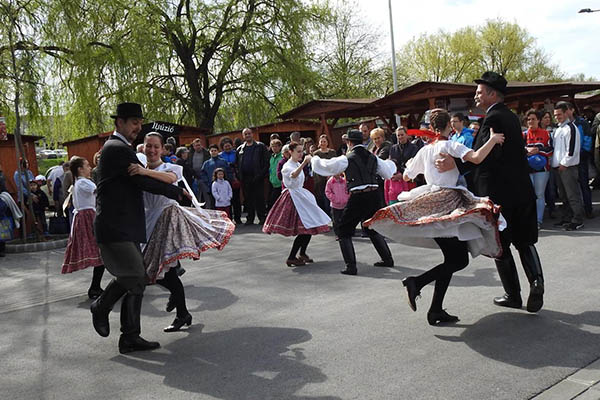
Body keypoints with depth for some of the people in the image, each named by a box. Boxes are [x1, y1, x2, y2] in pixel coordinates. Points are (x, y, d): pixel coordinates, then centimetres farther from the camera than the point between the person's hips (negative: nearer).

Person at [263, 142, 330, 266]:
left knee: (310, 227, 8)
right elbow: (294, 175, -39)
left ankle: (302, 254, 24)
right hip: (293, 197, -9)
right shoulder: (287, 166, -15)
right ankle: (291, 258, -6)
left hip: (301, 196, 9)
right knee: (305, 229, -13)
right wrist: (304, 163, -51)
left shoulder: (298, 164, 14)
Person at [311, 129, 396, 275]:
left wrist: (314, 159, 21)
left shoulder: (347, 159, -4)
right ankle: (387, 259, 29)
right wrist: (389, 163, 44)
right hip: (374, 196, 6)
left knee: (343, 230, 6)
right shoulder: (373, 157, 12)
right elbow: (388, 173, 22)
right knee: (372, 228, 26)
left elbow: (326, 167, 1)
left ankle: (351, 266, -2)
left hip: (357, 198, -6)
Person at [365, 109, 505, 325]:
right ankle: (417, 282, -19)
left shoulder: (424, 150, 15)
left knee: (451, 258, 11)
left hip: (430, 200, 7)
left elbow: (406, 176, 26)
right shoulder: (451, 145, -3)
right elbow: (476, 158, -21)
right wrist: (493, 140, -8)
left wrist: (411, 163, 44)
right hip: (449, 200, -7)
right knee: (460, 260, -5)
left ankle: (436, 310, 7)